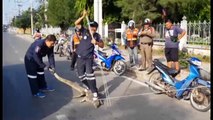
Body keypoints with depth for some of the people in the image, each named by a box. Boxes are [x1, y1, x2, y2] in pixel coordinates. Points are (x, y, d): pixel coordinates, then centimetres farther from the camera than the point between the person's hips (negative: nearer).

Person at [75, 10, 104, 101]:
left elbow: (102, 45, -7)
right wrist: (83, 16, -24)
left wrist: (96, 42, -27)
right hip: (80, 57, 3)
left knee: (89, 74, -21)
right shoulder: (84, 31, -3)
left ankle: (94, 92, -16)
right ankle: (89, 87, 37)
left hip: (89, 58, -3)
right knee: (81, 76, 11)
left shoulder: (97, 35, -4)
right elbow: (76, 23, -13)